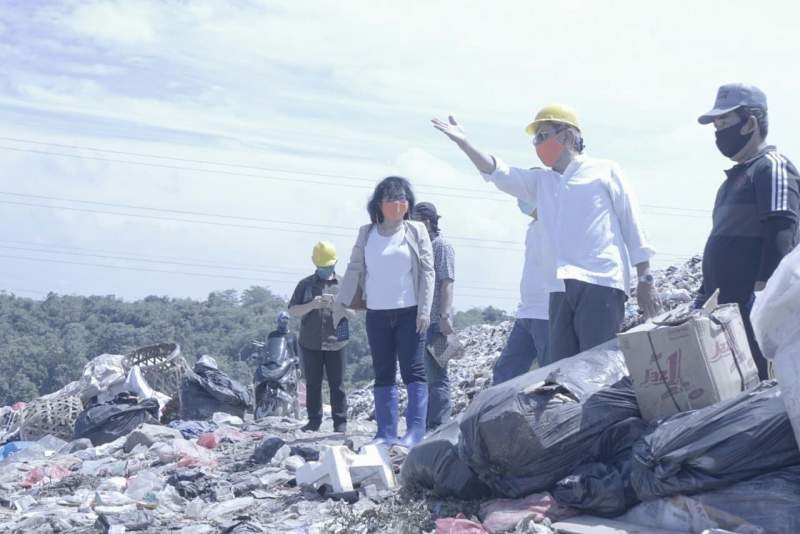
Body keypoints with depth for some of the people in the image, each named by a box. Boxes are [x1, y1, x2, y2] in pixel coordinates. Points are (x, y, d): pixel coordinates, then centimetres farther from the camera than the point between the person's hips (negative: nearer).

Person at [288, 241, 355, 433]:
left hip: (336, 343, -1)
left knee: (337, 384, 0)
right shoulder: (306, 284, 7)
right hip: (310, 343, 1)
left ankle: (340, 421, 4)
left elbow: (352, 314, 5)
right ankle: (314, 420, 13)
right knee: (313, 384, 6)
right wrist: (312, 305, -14)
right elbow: (293, 310, 3)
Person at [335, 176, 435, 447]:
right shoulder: (366, 233, 9)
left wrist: (424, 310, -9)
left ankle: (415, 431, -7)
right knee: (383, 374, 6)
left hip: (409, 313, -3)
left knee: (413, 371, -6)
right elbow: (354, 270, 11)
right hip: (377, 314, 3)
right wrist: (340, 303, 4)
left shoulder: (416, 231, 2)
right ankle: (386, 432, 9)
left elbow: (427, 271, -1)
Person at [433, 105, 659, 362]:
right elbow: (499, 173, 9)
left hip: (601, 283, -5)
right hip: (561, 288, 5)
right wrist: (464, 144, -7)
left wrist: (645, 280, 2)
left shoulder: (604, 171, 9)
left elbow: (632, 225, 7)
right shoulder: (540, 181, 23)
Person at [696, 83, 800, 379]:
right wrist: (704, 298, 23)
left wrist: (763, 291, -24)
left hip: (755, 310, -9)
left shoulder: (771, 167, -7)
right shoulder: (736, 176, 23)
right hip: (726, 308, 9)